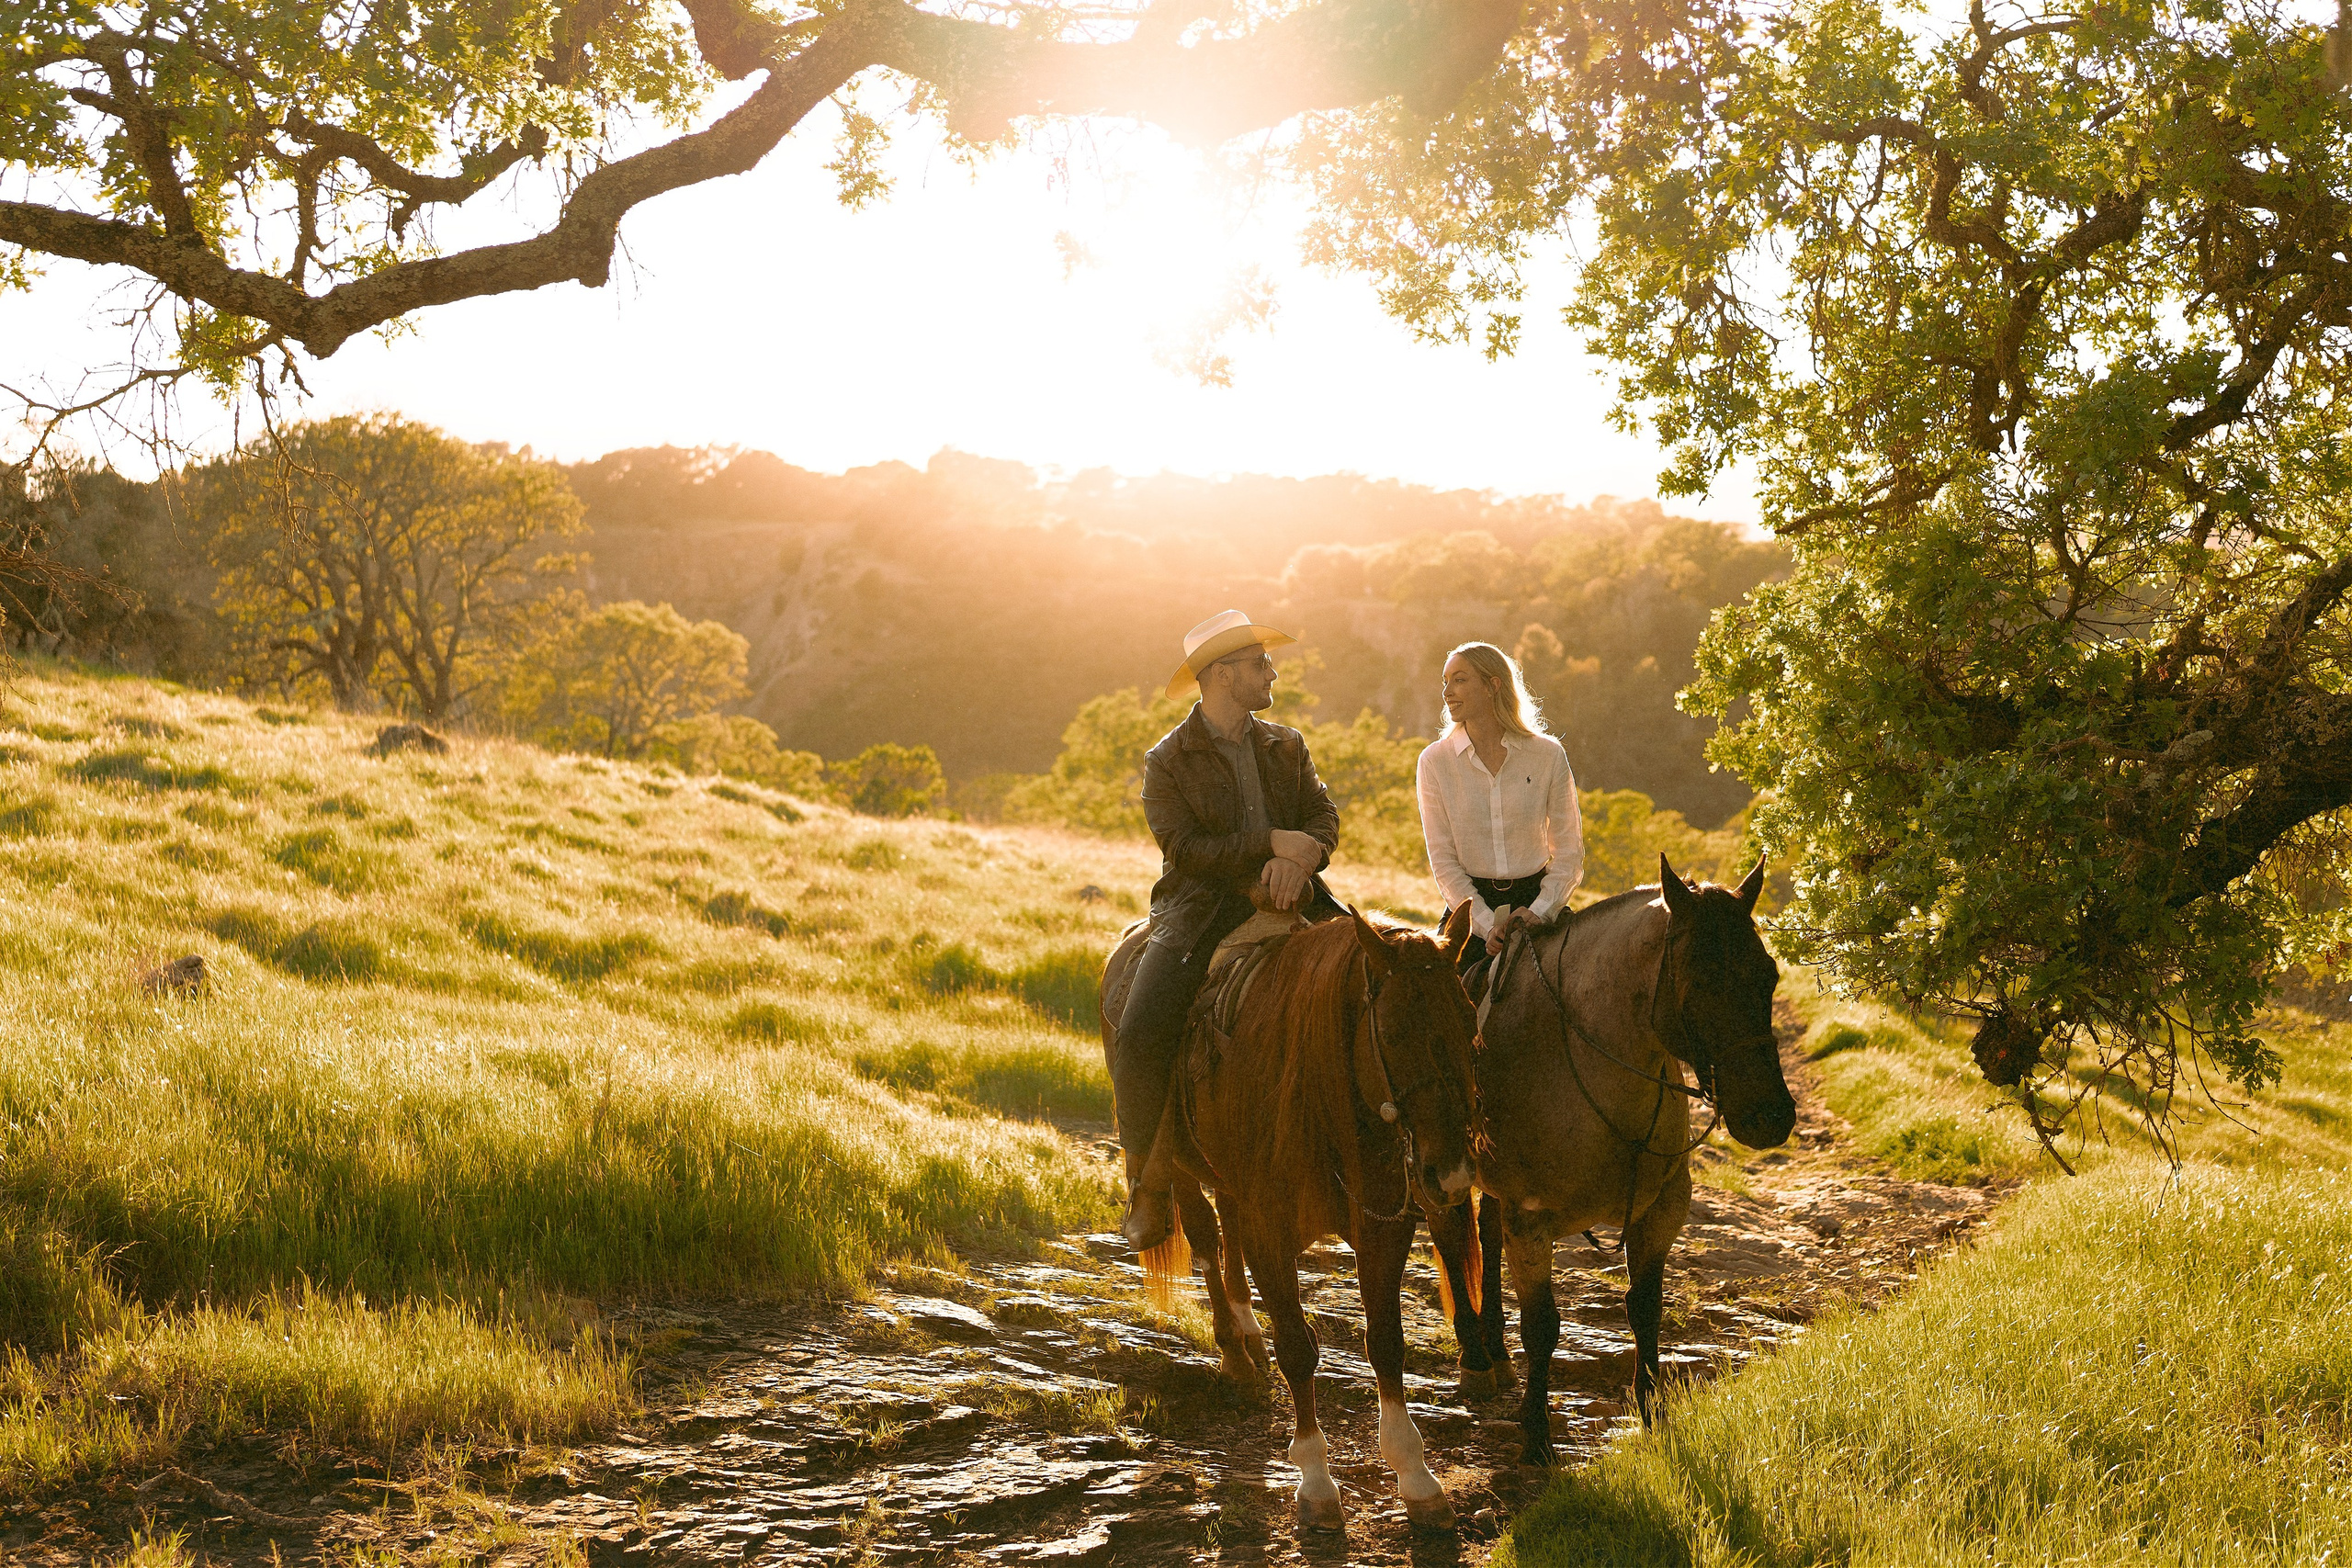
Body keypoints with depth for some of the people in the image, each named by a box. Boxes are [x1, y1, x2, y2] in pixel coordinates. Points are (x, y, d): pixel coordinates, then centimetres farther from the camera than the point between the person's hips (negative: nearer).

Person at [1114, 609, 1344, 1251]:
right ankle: (1147, 1183, -6)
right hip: (1200, 909, -4)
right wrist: (1271, 843, -20)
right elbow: (1185, 848, -11)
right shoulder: (1168, 761, 1)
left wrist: (1302, 857, -18)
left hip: (1286, 897, 4)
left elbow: (1323, 815, 5)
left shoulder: (1286, 747, 15)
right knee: (1139, 1034, -23)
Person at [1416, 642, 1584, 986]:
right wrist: (1488, 924, -13)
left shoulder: (1547, 755, 0)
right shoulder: (1435, 761, 1)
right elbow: (1443, 858, -2)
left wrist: (1539, 910, -13)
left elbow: (1569, 849, 2)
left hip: (1535, 901, 0)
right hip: (1471, 904, 0)